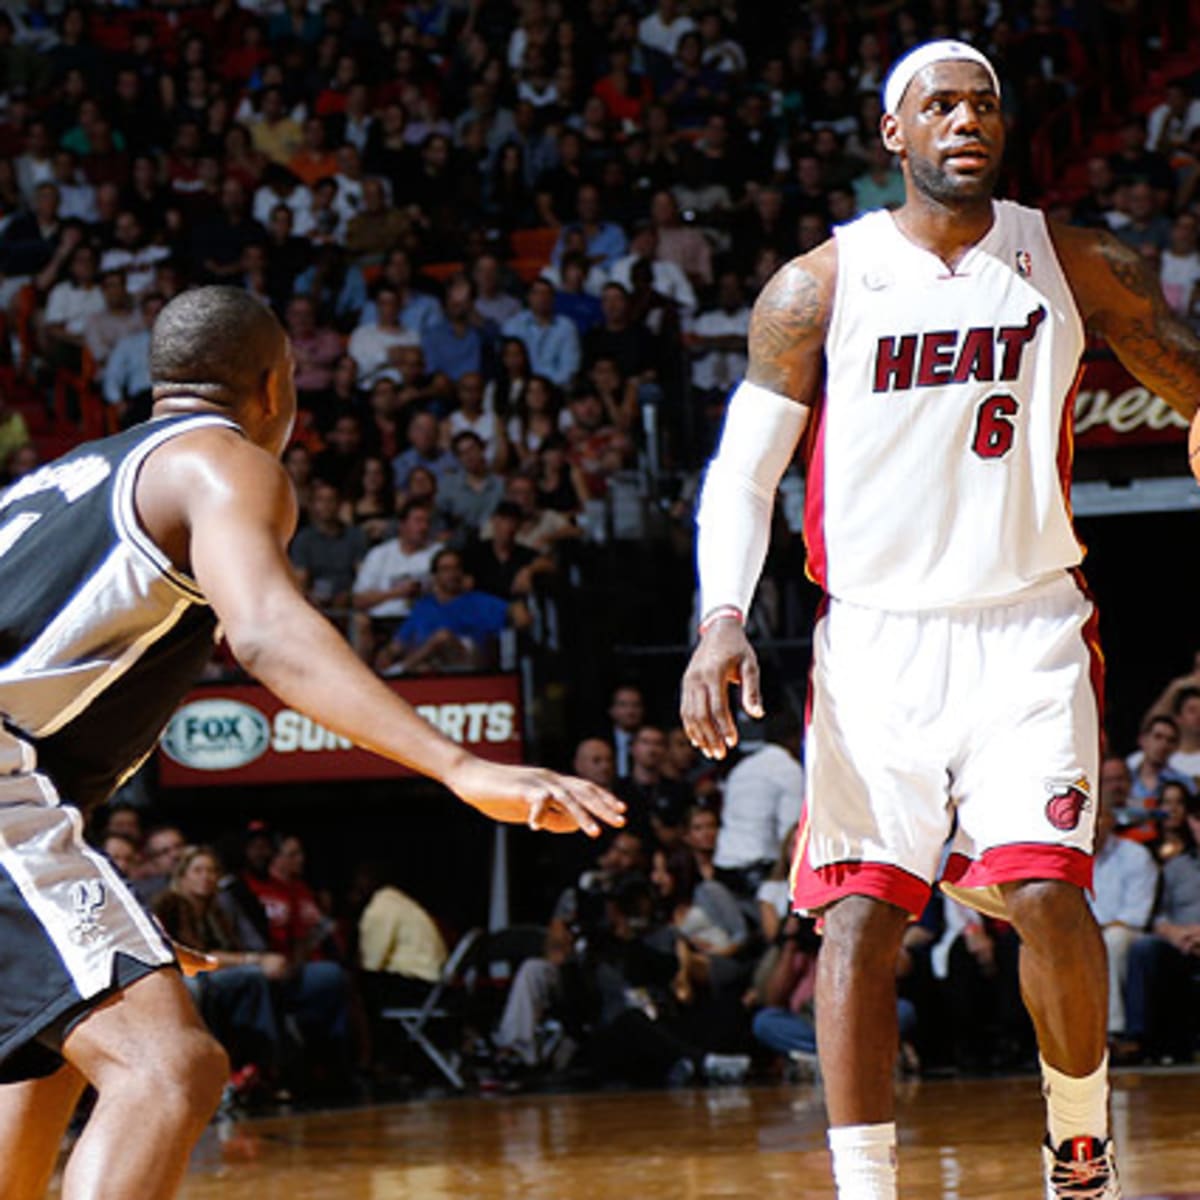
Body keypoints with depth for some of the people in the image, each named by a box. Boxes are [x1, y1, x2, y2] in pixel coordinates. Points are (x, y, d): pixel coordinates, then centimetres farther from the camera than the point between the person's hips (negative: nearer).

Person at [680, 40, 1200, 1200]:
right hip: (875, 638, 0)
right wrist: (723, 618, -14)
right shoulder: (817, 288, -1)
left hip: (1027, 628, 0)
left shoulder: (1077, 268, 2)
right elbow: (742, 468, 1)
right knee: (859, 911, -7)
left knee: (1046, 889, -13)